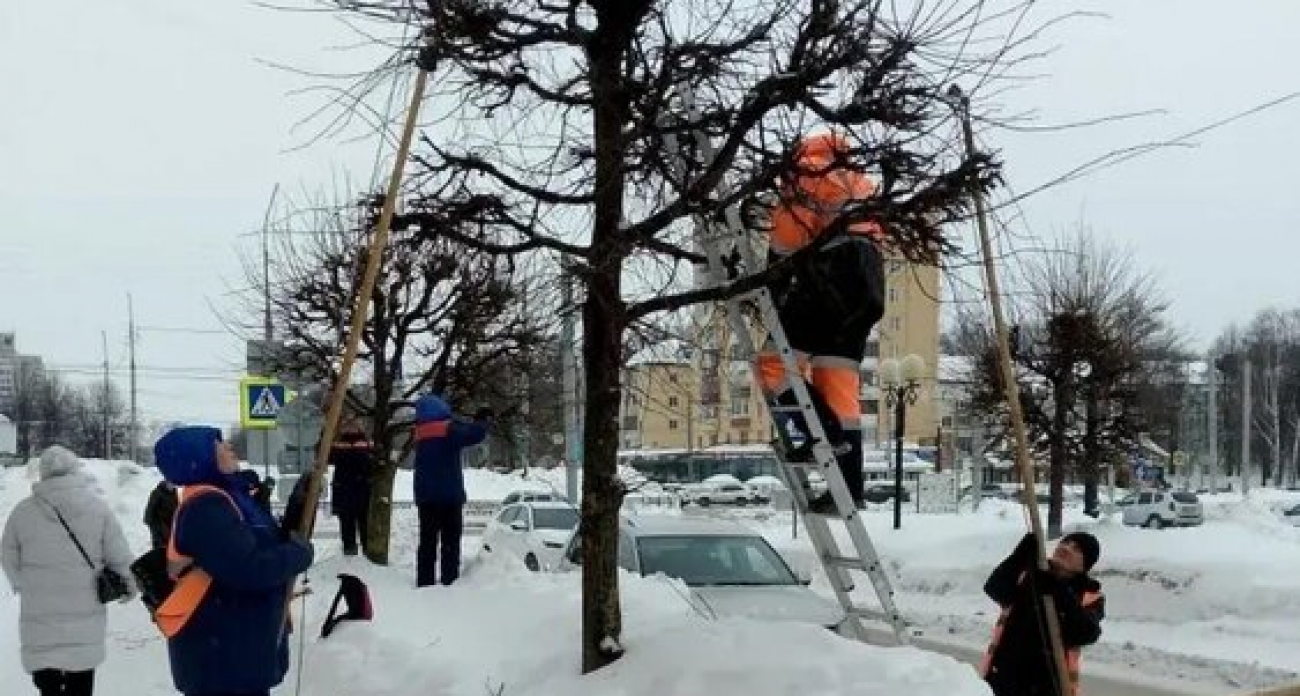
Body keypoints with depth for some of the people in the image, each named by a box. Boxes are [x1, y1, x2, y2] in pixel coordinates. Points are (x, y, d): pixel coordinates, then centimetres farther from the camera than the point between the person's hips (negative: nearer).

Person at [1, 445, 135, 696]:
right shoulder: (98, 508, -7)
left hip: (39, 612, -1)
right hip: (87, 610, 1)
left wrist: (22, 585, 25)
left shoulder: (23, 511, -6)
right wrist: (128, 585, 15)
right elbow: (119, 557, -4)